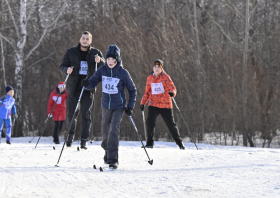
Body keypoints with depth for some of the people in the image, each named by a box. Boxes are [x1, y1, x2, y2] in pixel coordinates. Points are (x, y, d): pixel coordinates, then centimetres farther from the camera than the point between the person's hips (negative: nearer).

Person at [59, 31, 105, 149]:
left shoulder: (95, 53, 5)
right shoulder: (71, 52, 5)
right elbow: (62, 66, 6)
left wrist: (100, 61, -20)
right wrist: (67, 70, -17)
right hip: (74, 87, 0)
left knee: (86, 114, -4)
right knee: (71, 113, 1)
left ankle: (84, 140, 0)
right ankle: (71, 134, 25)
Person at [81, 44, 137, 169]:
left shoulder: (123, 73, -9)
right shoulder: (102, 70, -1)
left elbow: (132, 90, 1)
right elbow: (93, 83, -2)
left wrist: (130, 107, -5)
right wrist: (87, 83, -26)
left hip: (119, 107, -4)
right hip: (106, 106, 4)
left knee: (113, 130, -17)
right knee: (105, 131, 13)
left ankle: (113, 159, -14)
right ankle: (108, 152, 40)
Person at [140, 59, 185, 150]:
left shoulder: (165, 77, -2)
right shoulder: (149, 78, 9)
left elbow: (173, 88, -9)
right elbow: (147, 92, 18)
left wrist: (172, 92, -32)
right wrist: (142, 103, 10)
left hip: (165, 105, -2)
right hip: (153, 104, 2)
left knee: (171, 124, 4)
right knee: (150, 122, -16)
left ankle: (179, 142, 22)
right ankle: (149, 143, -4)